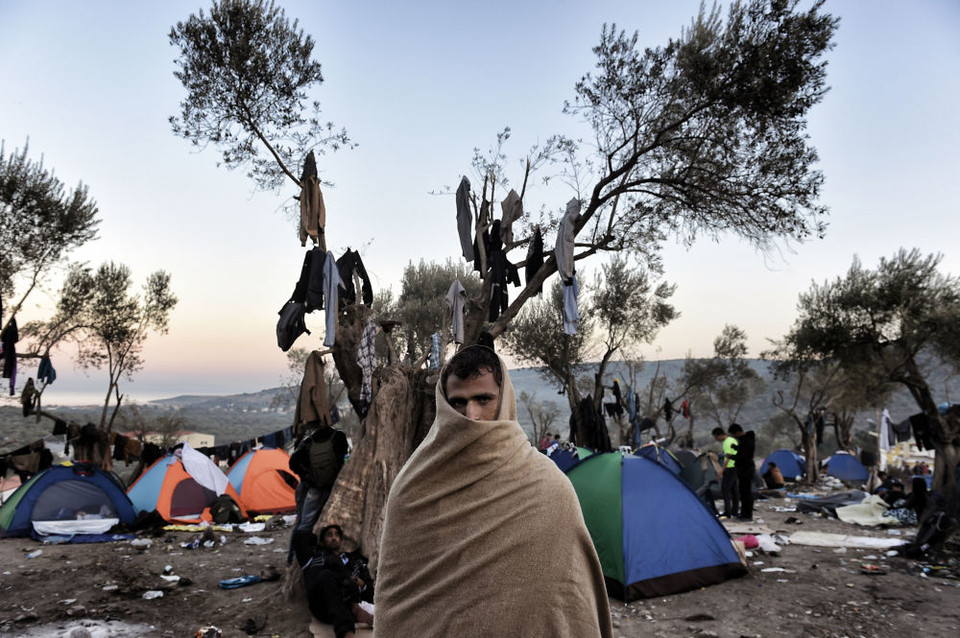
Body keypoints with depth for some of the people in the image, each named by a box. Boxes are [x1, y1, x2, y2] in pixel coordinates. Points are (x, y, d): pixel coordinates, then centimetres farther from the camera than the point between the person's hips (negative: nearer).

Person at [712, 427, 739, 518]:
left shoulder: (728, 442, -17)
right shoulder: (733, 440, 14)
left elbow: (728, 458, -22)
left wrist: (722, 470, -21)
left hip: (730, 468, -10)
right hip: (736, 467, 10)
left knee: (725, 489, -8)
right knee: (734, 489, 13)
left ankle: (727, 512, -10)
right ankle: (735, 511, 19)